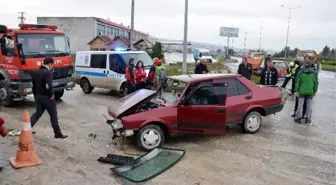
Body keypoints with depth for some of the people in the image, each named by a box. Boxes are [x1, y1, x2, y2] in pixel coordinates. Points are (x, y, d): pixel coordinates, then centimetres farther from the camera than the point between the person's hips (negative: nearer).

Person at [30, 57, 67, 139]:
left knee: (37, 113, 20)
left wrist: (35, 95, 22)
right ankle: (58, 133, 13)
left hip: (38, 96, 7)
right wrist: (51, 95, -15)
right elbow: (48, 86, -30)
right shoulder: (48, 73, -19)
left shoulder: (35, 72, 9)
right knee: (53, 115, 4)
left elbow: (33, 85, 14)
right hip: (47, 97, -7)